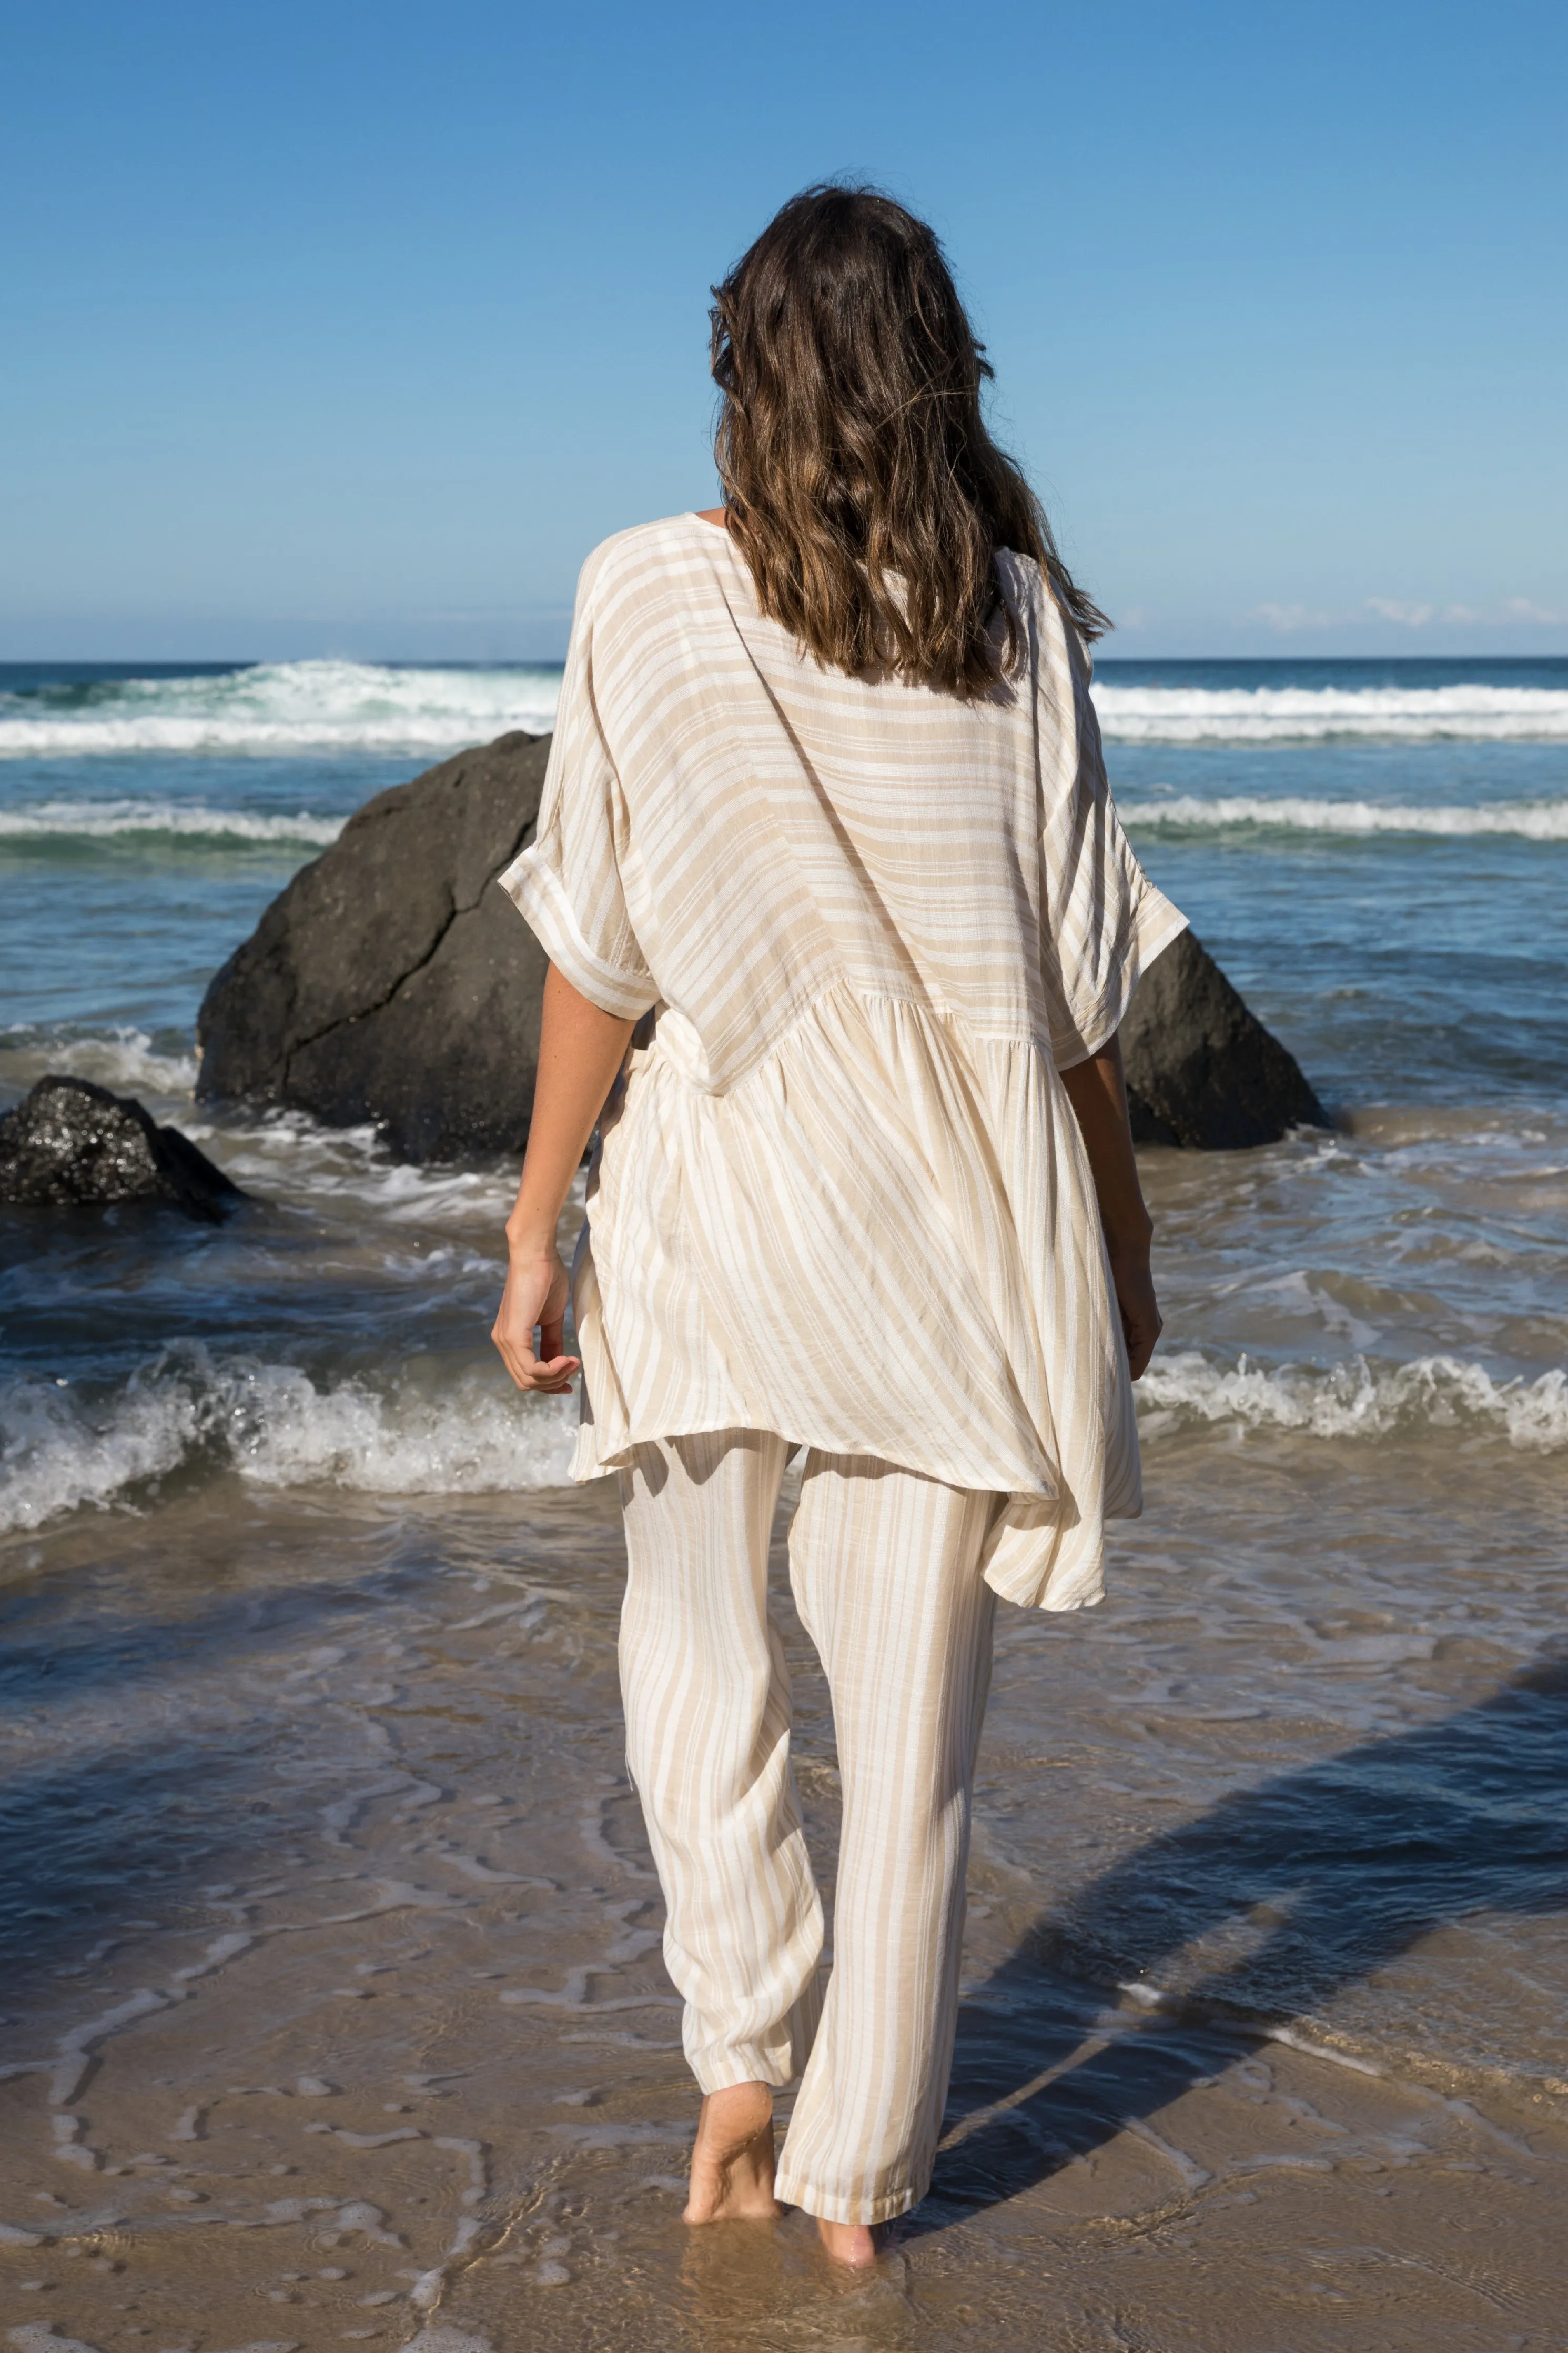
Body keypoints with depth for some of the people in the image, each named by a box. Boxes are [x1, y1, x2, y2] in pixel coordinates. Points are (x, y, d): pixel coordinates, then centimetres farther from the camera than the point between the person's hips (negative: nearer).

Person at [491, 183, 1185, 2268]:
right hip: (957, 1223, 1)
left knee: (701, 1663, 20)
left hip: (713, 1196, -1)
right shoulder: (1018, 617, -1)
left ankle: (742, 2071, 13)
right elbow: (1081, 979, 1)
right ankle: (863, 2169, 21)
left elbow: (600, 953, -6)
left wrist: (535, 1229, 2)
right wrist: (1121, 1242, 12)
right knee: (912, 1713, 11)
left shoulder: (649, 595, -6)